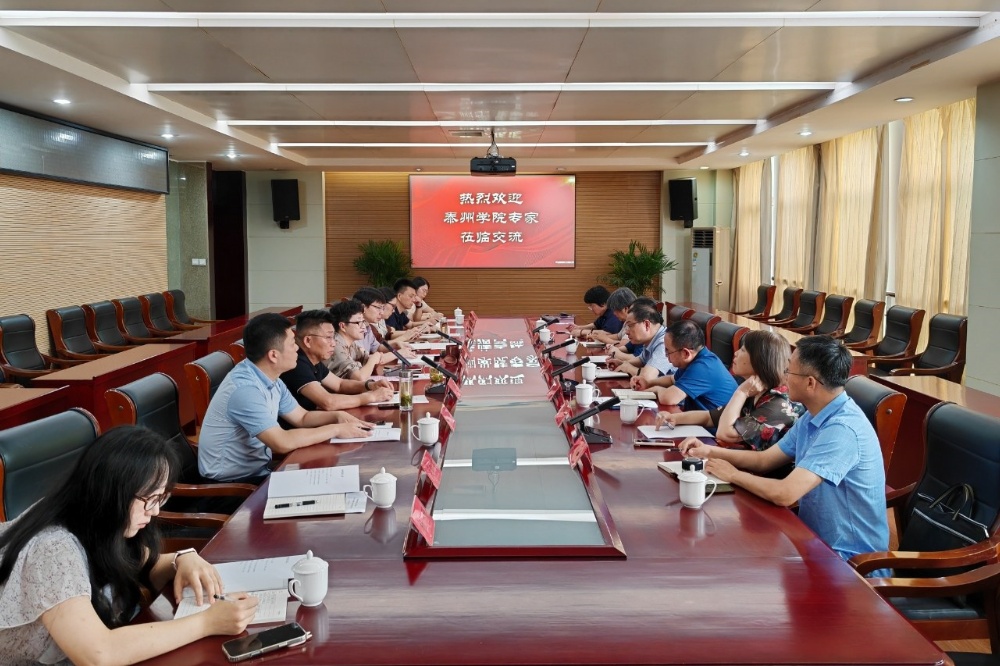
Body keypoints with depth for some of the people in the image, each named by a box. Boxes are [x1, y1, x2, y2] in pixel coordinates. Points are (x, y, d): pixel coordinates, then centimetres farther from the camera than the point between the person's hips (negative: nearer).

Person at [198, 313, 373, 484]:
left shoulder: (270, 379, 2)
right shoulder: (244, 388, -27)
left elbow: (302, 417, 14)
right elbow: (283, 443, -31)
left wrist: (336, 416, -5)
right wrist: (335, 429, -21)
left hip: (256, 469, 8)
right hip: (231, 482, -8)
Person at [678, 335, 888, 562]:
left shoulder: (843, 429, -27)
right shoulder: (813, 417, 3)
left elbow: (784, 494, -32)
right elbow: (764, 460, 14)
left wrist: (733, 474, -16)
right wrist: (709, 451, 2)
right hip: (817, 538, 8)